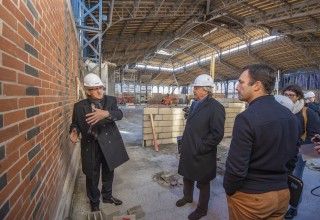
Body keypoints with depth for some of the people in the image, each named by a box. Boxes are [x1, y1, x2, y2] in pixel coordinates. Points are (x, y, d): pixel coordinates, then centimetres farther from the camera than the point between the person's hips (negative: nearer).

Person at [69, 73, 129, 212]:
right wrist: (74, 131, -18)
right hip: (91, 146, -1)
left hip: (109, 144, 1)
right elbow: (75, 123, 5)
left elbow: (119, 114, -19)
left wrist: (106, 113, -39)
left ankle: (107, 196, 46)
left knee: (108, 172, 20)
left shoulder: (111, 100, -3)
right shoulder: (79, 106, -2)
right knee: (92, 176, 14)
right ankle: (94, 202, 39)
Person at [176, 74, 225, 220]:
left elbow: (217, 134, -21)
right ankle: (187, 197, 52)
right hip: (188, 151, 8)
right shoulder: (194, 104, 8)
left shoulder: (215, 107, -18)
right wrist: (184, 145, 13)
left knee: (203, 183, 14)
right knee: (187, 177, 26)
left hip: (201, 155, -7)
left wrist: (200, 148, -20)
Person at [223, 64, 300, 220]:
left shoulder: (246, 117, -26)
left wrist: (228, 190, -6)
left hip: (250, 196, -6)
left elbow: (236, 166, -24)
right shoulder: (290, 115, -1)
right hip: (282, 193, 7)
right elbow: (292, 155, 9)